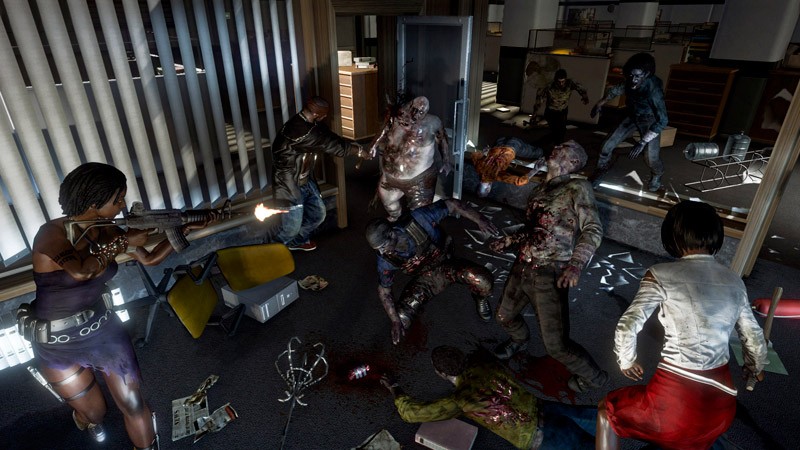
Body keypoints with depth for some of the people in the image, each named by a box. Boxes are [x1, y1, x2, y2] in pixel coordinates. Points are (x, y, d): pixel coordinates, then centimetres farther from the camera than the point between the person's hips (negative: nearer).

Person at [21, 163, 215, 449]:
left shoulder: (107, 232, -4)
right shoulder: (52, 233, -21)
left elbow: (149, 259, 7)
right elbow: (80, 271, -39)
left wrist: (185, 228, 0)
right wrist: (123, 242, -26)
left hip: (103, 330, 4)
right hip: (57, 345, -3)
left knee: (134, 404, 4)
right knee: (94, 411, 15)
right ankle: (88, 419, 53)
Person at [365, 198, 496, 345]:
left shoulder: (417, 220, -32)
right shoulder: (385, 260, -21)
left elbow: (451, 204, -21)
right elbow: (384, 292, -6)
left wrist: (478, 219, -28)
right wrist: (395, 321, -13)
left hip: (447, 263, -1)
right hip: (426, 278, 2)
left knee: (483, 281, -30)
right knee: (402, 319, -17)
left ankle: (480, 299, 9)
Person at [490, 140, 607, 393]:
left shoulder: (577, 188, -7)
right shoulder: (538, 191, 13)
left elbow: (593, 230, -16)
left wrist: (575, 264, -29)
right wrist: (506, 243, 24)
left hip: (549, 276, -7)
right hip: (522, 268, 7)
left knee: (556, 344, -5)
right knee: (505, 317, 24)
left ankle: (592, 377, 24)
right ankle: (520, 340, 58)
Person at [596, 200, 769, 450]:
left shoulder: (662, 275, -13)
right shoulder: (735, 281, 3)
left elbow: (627, 327, -18)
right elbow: (753, 337, 15)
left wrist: (627, 361, 3)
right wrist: (755, 368, 37)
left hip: (675, 396, -5)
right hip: (722, 400, 5)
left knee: (608, 408, 23)